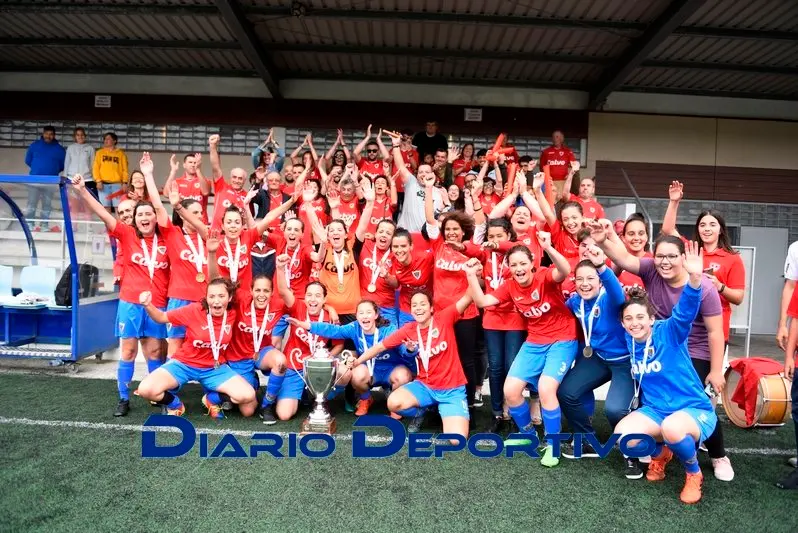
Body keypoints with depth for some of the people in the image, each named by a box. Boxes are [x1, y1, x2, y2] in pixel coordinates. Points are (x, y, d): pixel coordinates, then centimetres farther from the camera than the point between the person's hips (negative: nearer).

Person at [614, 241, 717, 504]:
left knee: (672, 428, -38)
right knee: (623, 435, -23)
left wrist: (695, 279, -52)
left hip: (694, 409, -5)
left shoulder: (669, 332, -14)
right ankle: (660, 452, 14)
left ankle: (694, 473, -3)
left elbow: (686, 311, -34)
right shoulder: (629, 341, -1)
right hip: (655, 410, 5)